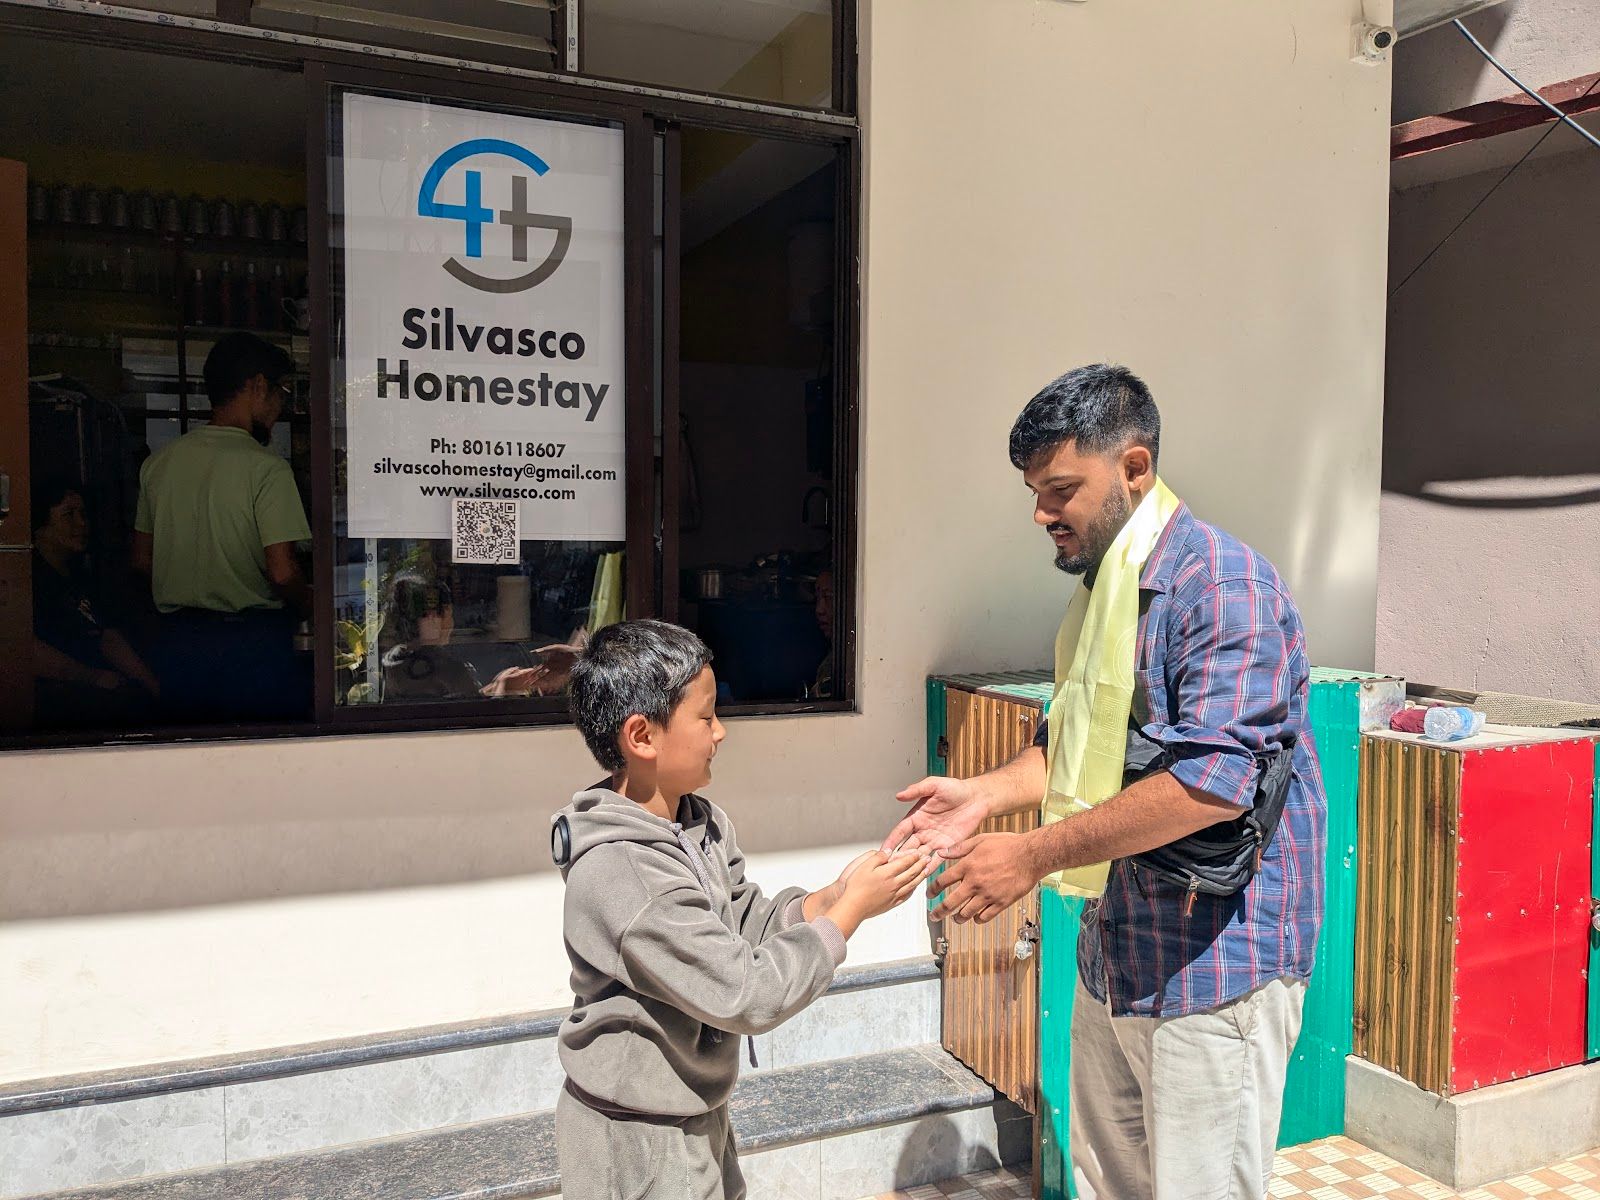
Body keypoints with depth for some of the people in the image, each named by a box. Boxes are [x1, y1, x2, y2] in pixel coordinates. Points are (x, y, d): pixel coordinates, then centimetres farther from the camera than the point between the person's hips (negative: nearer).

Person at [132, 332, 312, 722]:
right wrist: (307, 603, 2)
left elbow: (142, 559, 14)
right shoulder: (265, 467, -13)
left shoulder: (159, 462, 7)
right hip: (253, 640, -6)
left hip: (177, 641, 6)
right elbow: (282, 571, -17)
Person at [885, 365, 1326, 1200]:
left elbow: (1211, 780, -28)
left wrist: (1034, 855, -26)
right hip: (1113, 954, 9)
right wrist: (984, 795, 0)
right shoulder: (1103, 587, 11)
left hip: (1213, 963, -8)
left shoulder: (1222, 583, -18)